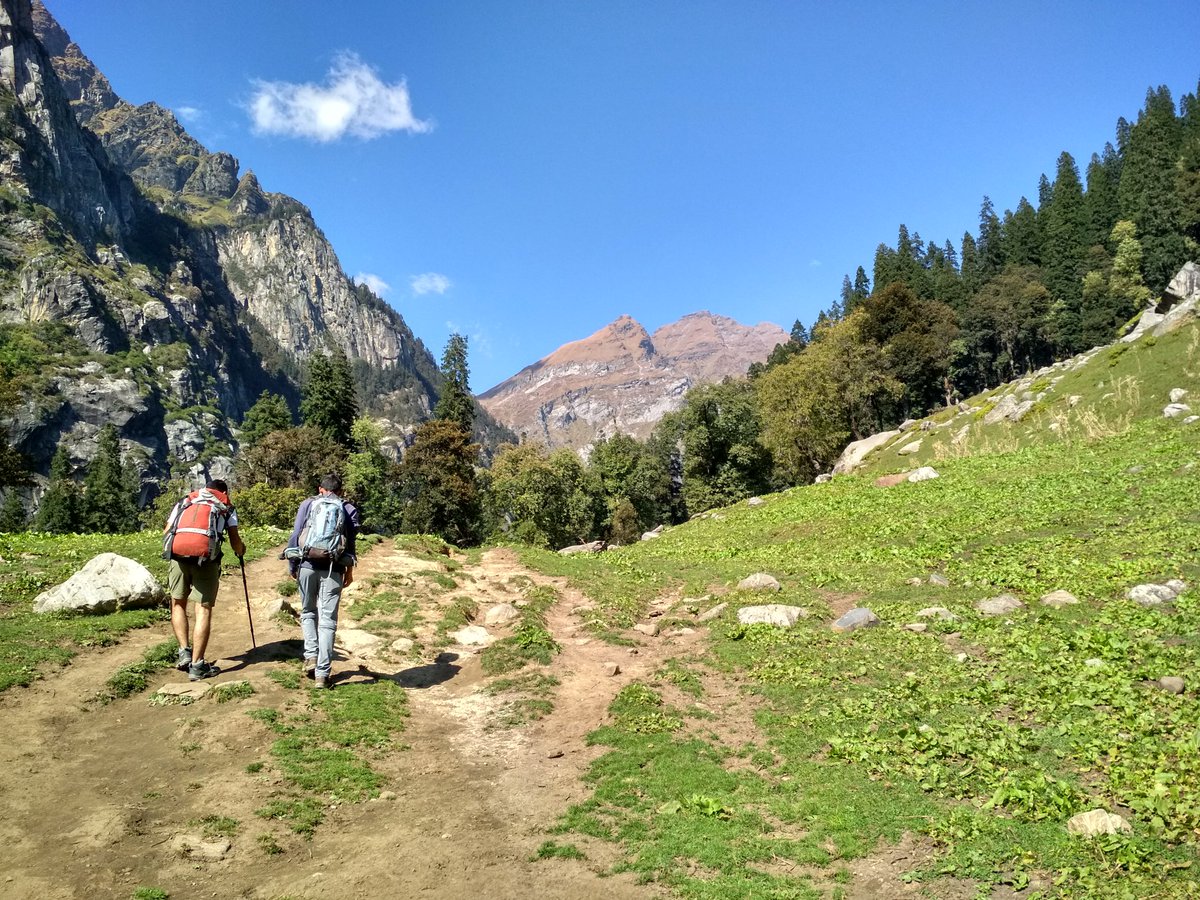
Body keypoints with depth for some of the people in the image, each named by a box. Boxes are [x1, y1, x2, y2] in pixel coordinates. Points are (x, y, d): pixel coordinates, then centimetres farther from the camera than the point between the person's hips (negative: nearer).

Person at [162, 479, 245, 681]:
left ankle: (184, 651, 11)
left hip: (177, 552, 2)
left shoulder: (184, 501, 29)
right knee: (204, 609, 3)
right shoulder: (226, 507, 24)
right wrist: (241, 551, 36)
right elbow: (235, 541, 14)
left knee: (178, 603, 20)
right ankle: (197, 665, 1)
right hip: (206, 554, -2)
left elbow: (166, 531, 19)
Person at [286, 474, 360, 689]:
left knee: (308, 612, 21)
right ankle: (322, 673, 1)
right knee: (328, 620, 2)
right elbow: (350, 542, 3)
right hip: (333, 569, -1)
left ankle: (311, 656, 7)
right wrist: (349, 572, 11)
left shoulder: (308, 504, 10)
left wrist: (292, 565, 13)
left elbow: (295, 536, 5)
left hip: (307, 564, 1)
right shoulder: (348, 509, 8)